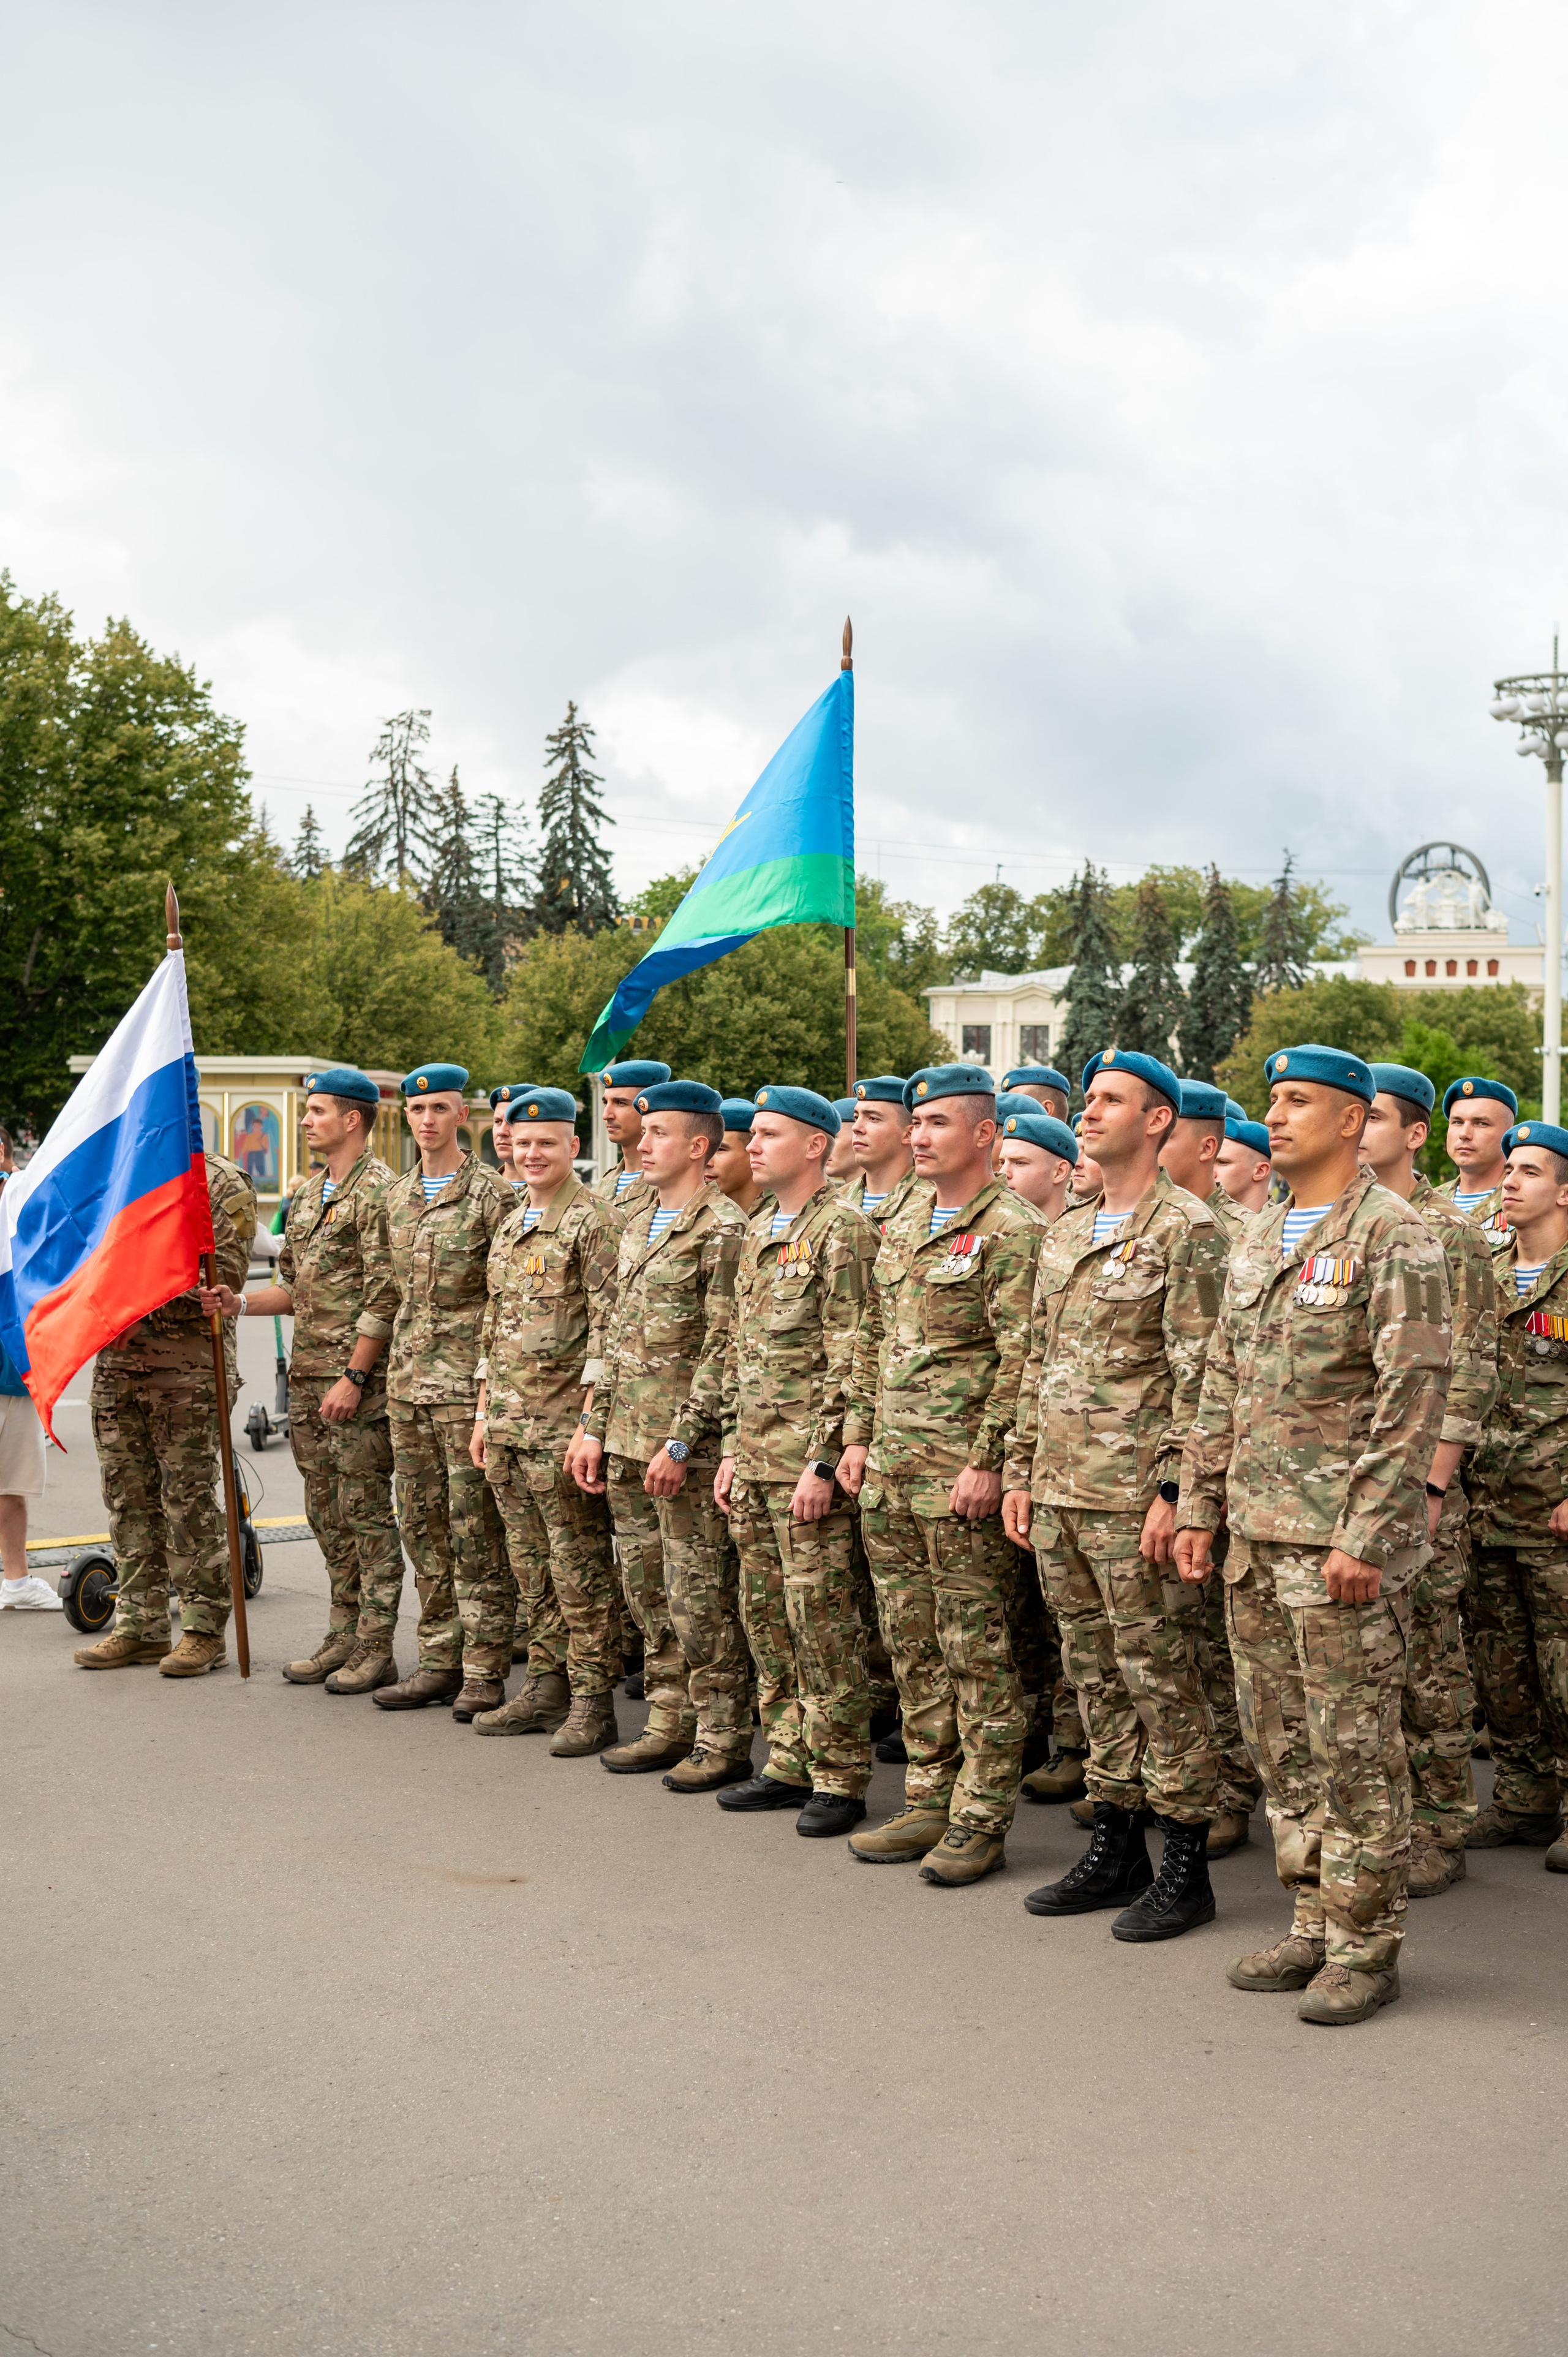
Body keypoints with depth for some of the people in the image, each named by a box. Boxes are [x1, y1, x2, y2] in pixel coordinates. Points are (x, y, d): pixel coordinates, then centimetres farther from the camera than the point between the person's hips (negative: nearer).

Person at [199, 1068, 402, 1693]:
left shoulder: (376, 1190, -12)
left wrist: (354, 1377, -19)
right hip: (307, 1377, 9)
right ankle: (343, 1635, 22)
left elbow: (384, 1296, -17)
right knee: (326, 1512, 13)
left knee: (367, 1512, -3)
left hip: (359, 1380, -9)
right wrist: (240, 1303, 4)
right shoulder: (306, 1193, 16)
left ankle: (376, 1650, 3)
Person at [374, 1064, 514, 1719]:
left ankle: (485, 1669, 3)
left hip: (468, 1383, -7)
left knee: (476, 1529, -3)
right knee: (422, 1525, 10)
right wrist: (393, 1373, 17)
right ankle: (439, 1659, 18)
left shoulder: (494, 1193, -7)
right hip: (407, 1382, 7)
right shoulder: (396, 1197, 14)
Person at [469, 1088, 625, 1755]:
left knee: (580, 1569, -3)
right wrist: (484, 1412, 17)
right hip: (508, 1423, 8)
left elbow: (606, 1328, -14)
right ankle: (546, 1687, 23)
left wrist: (590, 1421, -18)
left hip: (563, 1422, -8)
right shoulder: (510, 1226, 15)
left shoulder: (593, 1221, -10)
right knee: (531, 1566, 13)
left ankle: (593, 1703, 3)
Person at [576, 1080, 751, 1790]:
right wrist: (595, 1429, 14)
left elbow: (723, 1349, -17)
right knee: (648, 1595, 13)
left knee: (700, 1598, -2)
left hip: (687, 1446, -8)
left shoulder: (722, 1230, -12)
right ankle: (670, 1725, 24)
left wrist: (680, 1442, -19)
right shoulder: (637, 1226, 15)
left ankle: (722, 1741, 7)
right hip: (628, 1441, 8)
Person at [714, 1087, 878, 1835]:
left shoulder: (842, 1230, -11)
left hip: (808, 1462, -9)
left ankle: (839, 1779, 5)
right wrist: (732, 1449, 16)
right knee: (765, 1613, 12)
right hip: (754, 1459, 9)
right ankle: (789, 1763, 22)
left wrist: (825, 1463, -19)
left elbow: (850, 1360, -16)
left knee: (821, 1618, -4)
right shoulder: (758, 1232, 16)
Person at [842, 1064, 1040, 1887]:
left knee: (976, 1649, -1)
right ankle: (929, 1801, 23)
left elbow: (1020, 1359, -15)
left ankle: (981, 1820, 7)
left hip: (962, 1476, -8)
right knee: (912, 1644, 13)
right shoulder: (901, 1227, 15)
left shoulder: (1010, 1232, -10)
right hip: (891, 1476, 8)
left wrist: (986, 1463, -18)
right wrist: (861, 1438, 15)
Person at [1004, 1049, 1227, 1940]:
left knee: (1162, 1680, -1)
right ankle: (1115, 1849, 24)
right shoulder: (1066, 1235, 16)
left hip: (1135, 1498, -8)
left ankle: (1187, 1869, 9)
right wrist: (1022, 1471, 15)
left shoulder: (1188, 1229, -8)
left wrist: (1174, 1490, -18)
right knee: (1097, 1676, 14)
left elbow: (1198, 1373, -13)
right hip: (1061, 1496, 8)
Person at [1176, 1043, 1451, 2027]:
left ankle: (1366, 1946, 10)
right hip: (1257, 1537, 8)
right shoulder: (1259, 1241, 15)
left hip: (1344, 1539, -8)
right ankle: (1314, 1925, 24)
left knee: (1355, 1746, 0)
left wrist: (1365, 1536, -20)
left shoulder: (1396, 1237, -10)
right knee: (1283, 1742, 13)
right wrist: (1200, 1504, 13)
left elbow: (1414, 1394, -15)